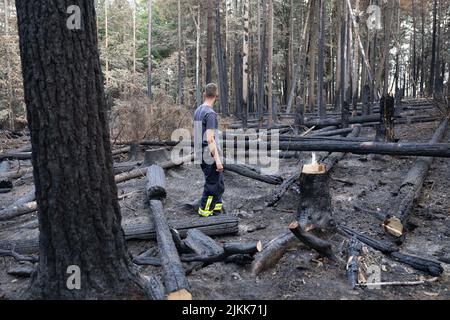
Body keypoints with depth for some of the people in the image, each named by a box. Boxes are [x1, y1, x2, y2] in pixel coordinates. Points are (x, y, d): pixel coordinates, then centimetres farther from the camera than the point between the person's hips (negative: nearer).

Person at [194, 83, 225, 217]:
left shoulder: (197, 111, 10)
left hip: (201, 154, 9)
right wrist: (217, 159, -22)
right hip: (210, 156, -9)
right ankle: (205, 211, 9)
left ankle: (217, 206, 30)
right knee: (212, 185, 1)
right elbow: (210, 139, -23)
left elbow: (195, 134, 18)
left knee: (219, 181, 20)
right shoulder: (210, 114, -17)